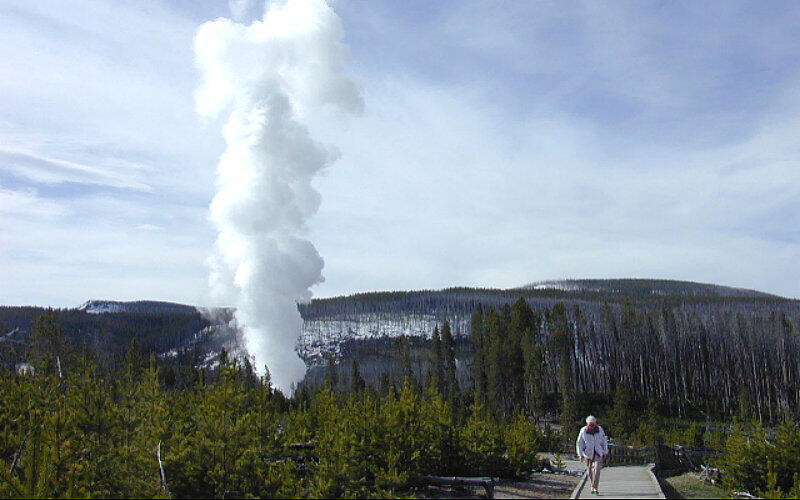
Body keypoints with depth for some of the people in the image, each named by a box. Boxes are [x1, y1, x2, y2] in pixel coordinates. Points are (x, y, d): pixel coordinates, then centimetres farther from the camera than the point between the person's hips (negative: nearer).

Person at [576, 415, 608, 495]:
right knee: (590, 470, 6)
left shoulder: (600, 430, -7)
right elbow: (579, 443, -5)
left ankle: (595, 488, -13)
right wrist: (581, 455, -7)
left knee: (597, 469, -14)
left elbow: (604, 442, 7)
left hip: (598, 453, 0)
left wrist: (605, 452, 12)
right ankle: (592, 486, 26)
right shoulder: (583, 431, -13)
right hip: (588, 453, 0)